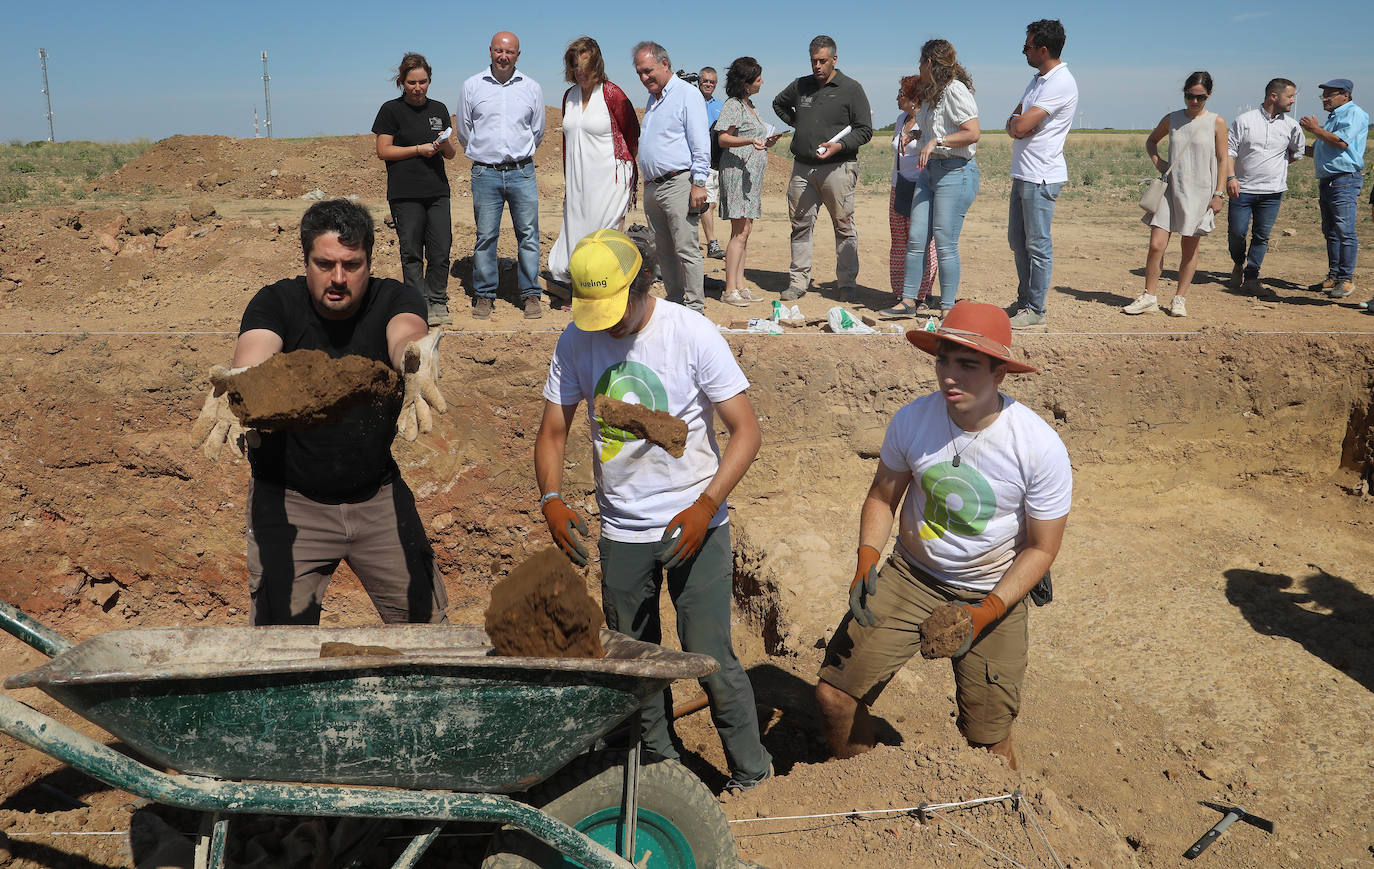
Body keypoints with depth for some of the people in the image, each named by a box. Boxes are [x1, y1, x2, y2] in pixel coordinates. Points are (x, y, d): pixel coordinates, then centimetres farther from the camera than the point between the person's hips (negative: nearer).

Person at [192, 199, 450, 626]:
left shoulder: (395, 298, -8)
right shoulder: (276, 302, -10)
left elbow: (405, 335, -31)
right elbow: (253, 359, -30)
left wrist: (416, 364, -56)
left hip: (378, 494, 2)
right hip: (288, 498, -1)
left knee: (427, 619, 5)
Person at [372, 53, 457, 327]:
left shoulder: (439, 109, 14)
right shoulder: (391, 110, 1)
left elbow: (451, 154, 16)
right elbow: (383, 151, -3)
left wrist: (445, 144, -7)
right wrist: (419, 149, -11)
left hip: (437, 191, 4)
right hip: (405, 194, -3)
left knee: (441, 250, -1)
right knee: (411, 252, 0)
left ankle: (437, 302, 13)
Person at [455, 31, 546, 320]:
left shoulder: (532, 88, 7)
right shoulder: (472, 86, 5)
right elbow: (463, 132, 14)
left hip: (522, 172, 1)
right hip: (485, 174, 0)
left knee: (528, 234, 1)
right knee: (485, 236, 2)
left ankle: (530, 294, 11)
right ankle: (484, 295, 13)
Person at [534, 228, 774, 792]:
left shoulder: (692, 333, -14)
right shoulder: (576, 343, -4)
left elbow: (746, 431, -13)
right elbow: (553, 432, 4)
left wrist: (706, 505, -25)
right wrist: (551, 498, -14)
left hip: (694, 525, -4)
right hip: (621, 532, 4)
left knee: (710, 658, -2)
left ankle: (749, 768, 21)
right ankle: (658, 761, 38)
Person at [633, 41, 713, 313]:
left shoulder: (687, 94, -6)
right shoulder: (653, 99, 20)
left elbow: (701, 145, -12)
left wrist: (699, 184, -18)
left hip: (679, 183, -8)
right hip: (652, 186, 9)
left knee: (686, 248, -8)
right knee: (664, 250, 10)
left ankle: (694, 306, -4)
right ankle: (675, 300, 17)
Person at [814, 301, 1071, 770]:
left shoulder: (1041, 448, -19)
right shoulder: (911, 420, -12)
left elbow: (1041, 548, -10)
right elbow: (882, 497, 4)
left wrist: (984, 614, -20)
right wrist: (867, 563, -14)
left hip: (993, 591, -2)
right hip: (911, 575, 2)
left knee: (988, 742, 0)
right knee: (834, 695, -6)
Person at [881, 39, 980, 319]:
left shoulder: (955, 90, -11)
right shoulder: (932, 94, 17)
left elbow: (973, 133, -18)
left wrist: (936, 141, -21)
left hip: (956, 172, -9)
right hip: (930, 170, 9)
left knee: (945, 244, -6)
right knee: (916, 239, 5)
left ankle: (948, 309, 2)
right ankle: (908, 301, 12)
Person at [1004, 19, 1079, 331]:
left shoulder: (1061, 83, -15)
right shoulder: (1038, 79, 17)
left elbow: (1021, 125, -22)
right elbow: (1013, 124, 15)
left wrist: (1018, 122, 0)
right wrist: (1017, 124, -7)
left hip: (1041, 176, -10)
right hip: (1023, 173, 10)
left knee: (1037, 245, -4)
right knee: (1018, 241, 15)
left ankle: (1035, 310, 3)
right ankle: (1023, 301, 26)